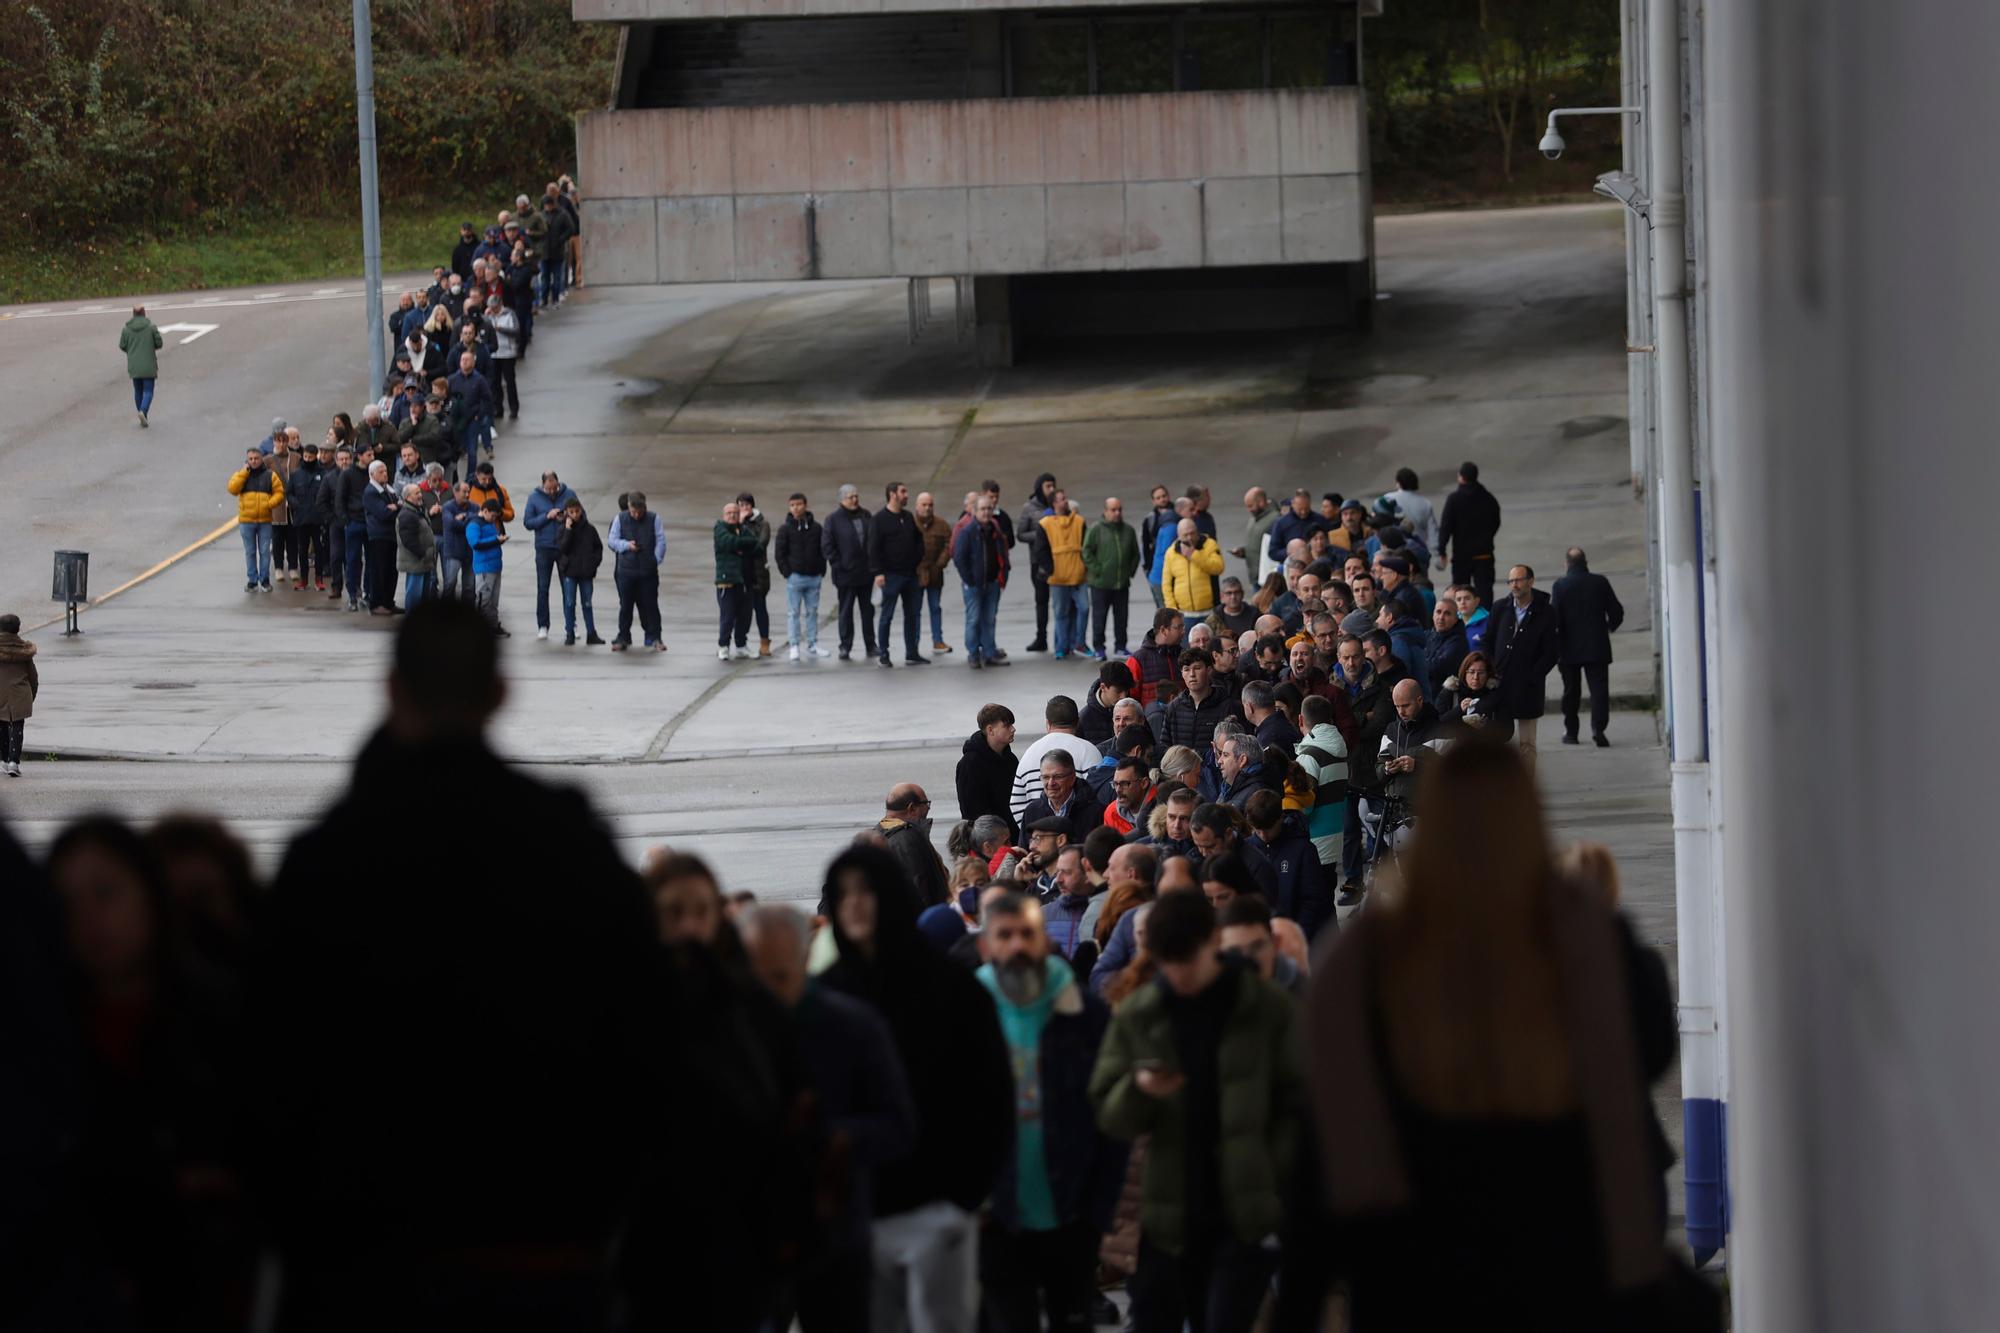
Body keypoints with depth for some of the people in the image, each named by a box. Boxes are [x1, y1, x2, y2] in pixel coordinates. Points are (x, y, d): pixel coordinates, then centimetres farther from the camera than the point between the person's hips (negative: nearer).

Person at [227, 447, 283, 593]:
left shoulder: (270, 475, 4)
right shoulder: (240, 475, 5)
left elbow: (279, 493, 2)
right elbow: (233, 489, -12)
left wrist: (269, 504, -15)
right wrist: (245, 472, -12)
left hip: (265, 520, -1)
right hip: (246, 520, 1)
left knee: (265, 552, 2)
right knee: (250, 552, 6)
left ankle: (265, 580, 10)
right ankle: (252, 581, 11)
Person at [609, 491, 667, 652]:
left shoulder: (653, 519, 1)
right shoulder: (620, 519, 3)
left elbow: (661, 542, 0)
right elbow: (611, 540, 4)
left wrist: (655, 560, -9)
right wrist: (626, 545, -13)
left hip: (648, 570, -1)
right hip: (626, 570, 1)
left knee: (650, 605, 2)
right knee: (625, 605, 5)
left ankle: (655, 637, 11)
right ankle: (623, 637, 13)